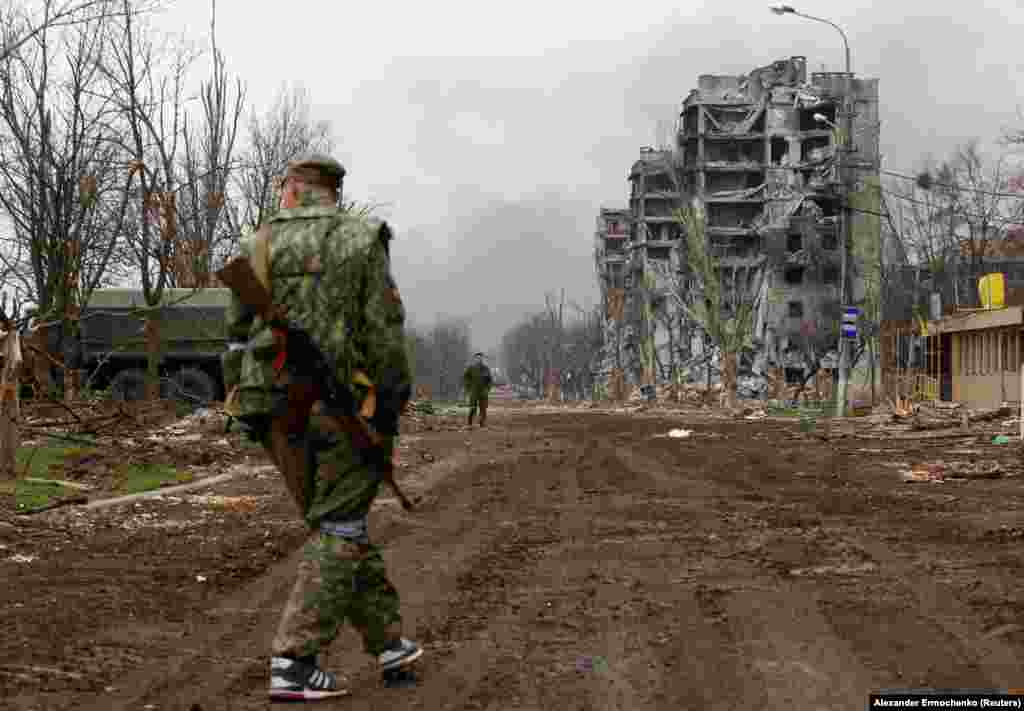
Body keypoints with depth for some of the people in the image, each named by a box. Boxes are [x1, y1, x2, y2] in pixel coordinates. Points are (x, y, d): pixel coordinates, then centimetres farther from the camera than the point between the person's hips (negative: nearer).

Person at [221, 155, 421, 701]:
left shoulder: (258, 247, 7)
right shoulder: (363, 241, -2)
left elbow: (238, 336, 6)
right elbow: (384, 331, -9)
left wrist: (248, 412, 14)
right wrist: (389, 415, -4)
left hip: (278, 408, 4)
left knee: (337, 521, 16)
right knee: (337, 533, 1)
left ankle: (388, 641, 22)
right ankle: (293, 665, -7)